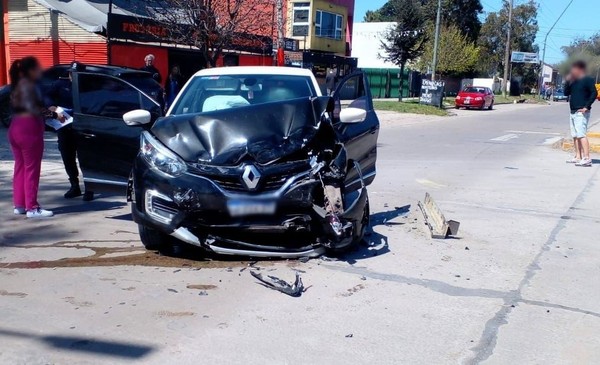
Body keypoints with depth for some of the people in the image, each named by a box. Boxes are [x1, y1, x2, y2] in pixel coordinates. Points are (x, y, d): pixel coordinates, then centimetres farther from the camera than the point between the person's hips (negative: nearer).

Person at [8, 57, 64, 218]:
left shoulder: (18, 85, 17)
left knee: (20, 168, 14)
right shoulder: (29, 85, -12)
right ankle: (32, 208, -1)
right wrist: (53, 115, -15)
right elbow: (33, 109, -20)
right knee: (31, 169, -5)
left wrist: (47, 109, 17)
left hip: (15, 128, 10)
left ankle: (19, 204, 21)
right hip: (29, 129, -10)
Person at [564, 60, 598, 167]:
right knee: (575, 136, 11)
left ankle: (587, 158, -20)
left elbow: (594, 93, -16)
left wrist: (586, 107, -20)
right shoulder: (574, 82, 18)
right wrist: (568, 81, 6)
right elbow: (566, 93, 17)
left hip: (581, 112, -9)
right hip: (573, 112, 9)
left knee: (581, 134, -16)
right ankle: (578, 157, 18)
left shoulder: (588, 80, -7)